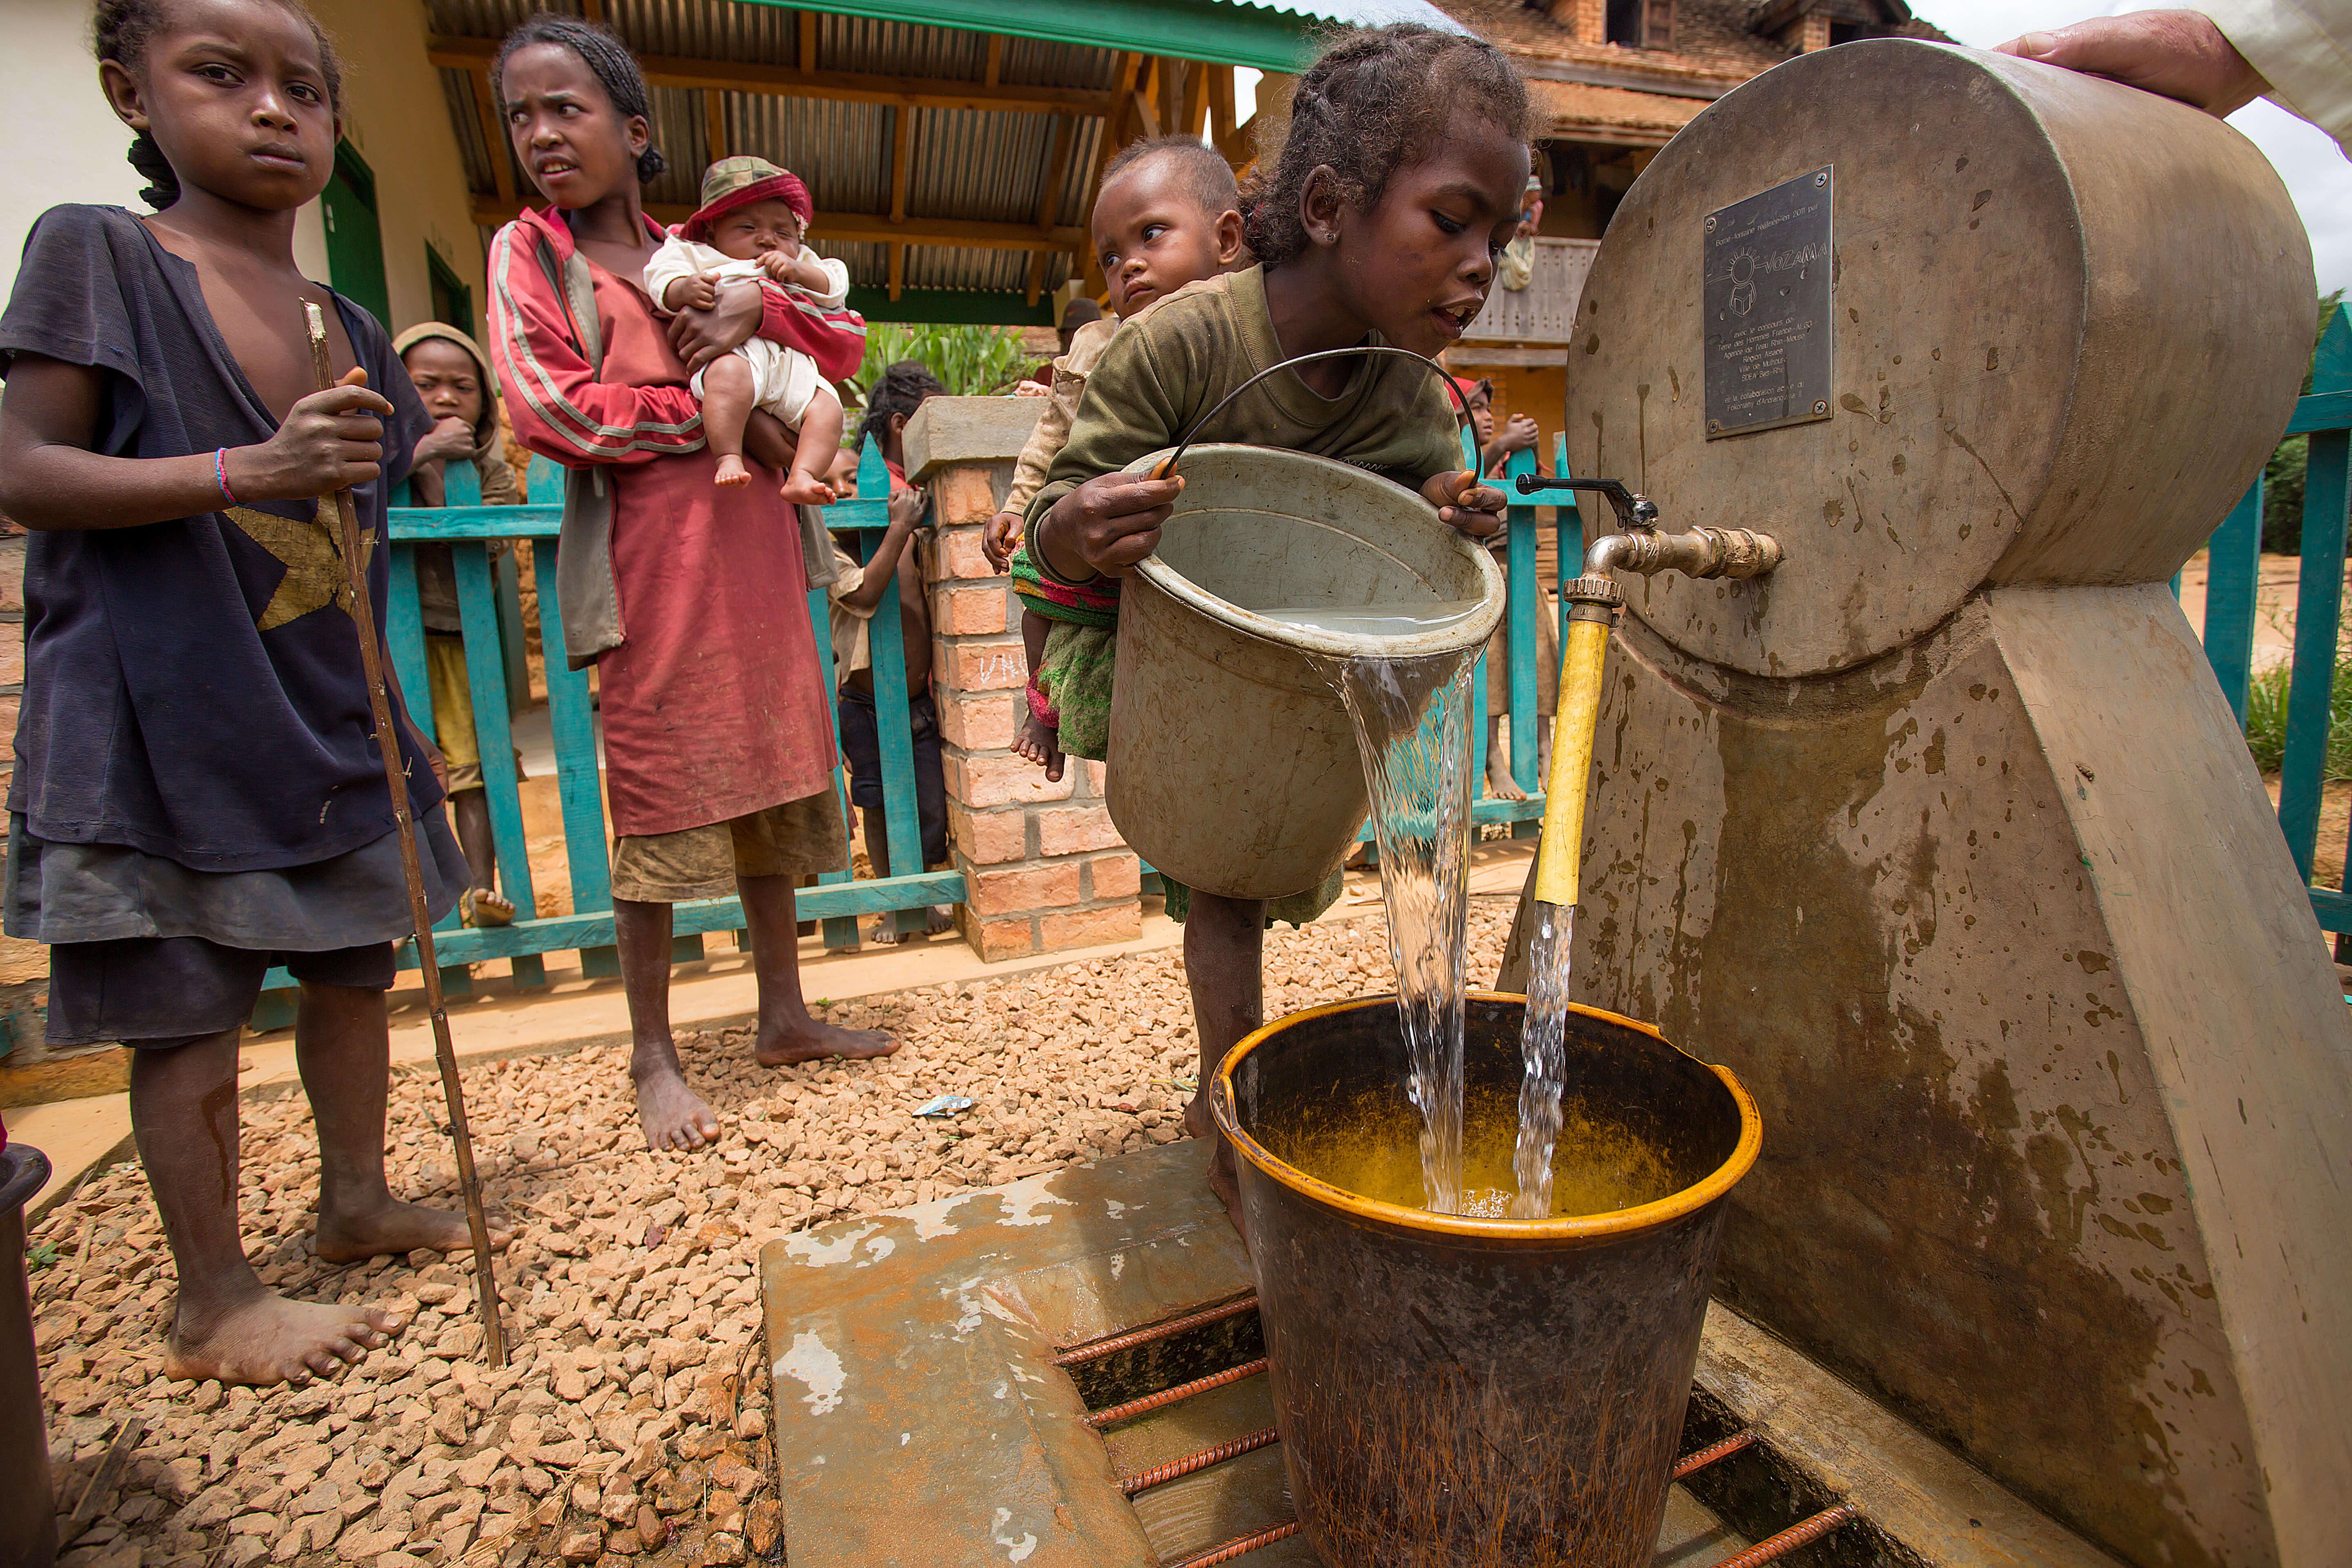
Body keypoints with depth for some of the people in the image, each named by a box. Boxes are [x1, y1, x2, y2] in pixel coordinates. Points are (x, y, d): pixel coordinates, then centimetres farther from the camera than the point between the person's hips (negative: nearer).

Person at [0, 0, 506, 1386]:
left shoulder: (351, 331, 10)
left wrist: (397, 724, 14)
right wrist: (255, 469, -27)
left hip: (334, 721, 6)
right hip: (167, 725, -5)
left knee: (354, 964, 15)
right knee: (192, 1012, 3)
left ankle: (359, 1200, 35)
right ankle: (216, 1302, 19)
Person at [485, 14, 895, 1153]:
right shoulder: (529, 253, 6)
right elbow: (549, 410, -8)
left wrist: (758, 307, -4)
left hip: (752, 557, 5)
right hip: (648, 564, -4)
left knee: (771, 789, 6)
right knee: (658, 808, -2)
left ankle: (783, 1016, 20)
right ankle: (652, 1058, 12)